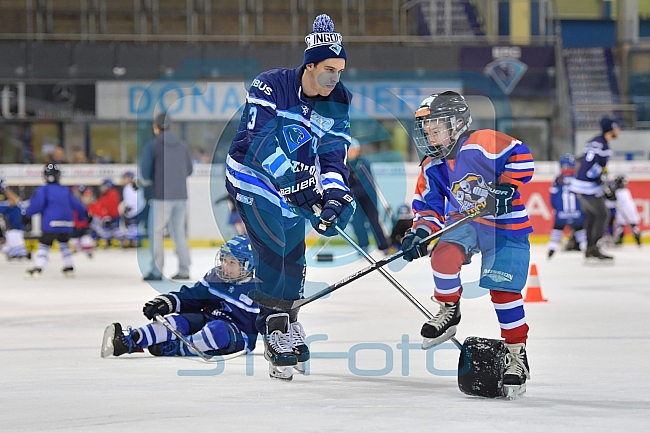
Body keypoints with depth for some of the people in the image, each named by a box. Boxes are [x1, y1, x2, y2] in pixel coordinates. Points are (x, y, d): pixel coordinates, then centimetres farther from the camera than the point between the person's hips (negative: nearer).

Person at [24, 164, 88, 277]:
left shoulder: (42, 190, -2)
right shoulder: (66, 190, 13)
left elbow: (36, 205, -11)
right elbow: (75, 204, 20)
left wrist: (27, 215, 0)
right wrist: (85, 212, 35)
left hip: (51, 224, -5)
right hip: (66, 224, 5)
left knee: (44, 244, -5)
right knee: (64, 243, 24)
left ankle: (37, 269, -17)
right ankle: (69, 268, 24)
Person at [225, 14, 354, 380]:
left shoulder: (338, 105, -6)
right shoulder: (271, 86, -22)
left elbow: (333, 157, -8)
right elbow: (258, 140, -29)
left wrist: (336, 194, -27)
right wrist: (295, 179, -37)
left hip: (297, 188, 6)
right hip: (253, 180, -6)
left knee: (293, 258, 12)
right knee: (273, 250, -17)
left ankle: (287, 326, 31)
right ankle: (276, 334, -10)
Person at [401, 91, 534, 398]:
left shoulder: (482, 144, -18)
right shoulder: (431, 168, 2)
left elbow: (521, 157, -18)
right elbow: (429, 206, 5)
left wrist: (506, 188, -25)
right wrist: (420, 232, -12)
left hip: (506, 226, -5)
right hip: (464, 223, 5)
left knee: (504, 292, -7)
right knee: (444, 254, -27)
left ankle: (517, 355, 9)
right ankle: (449, 312, -3)